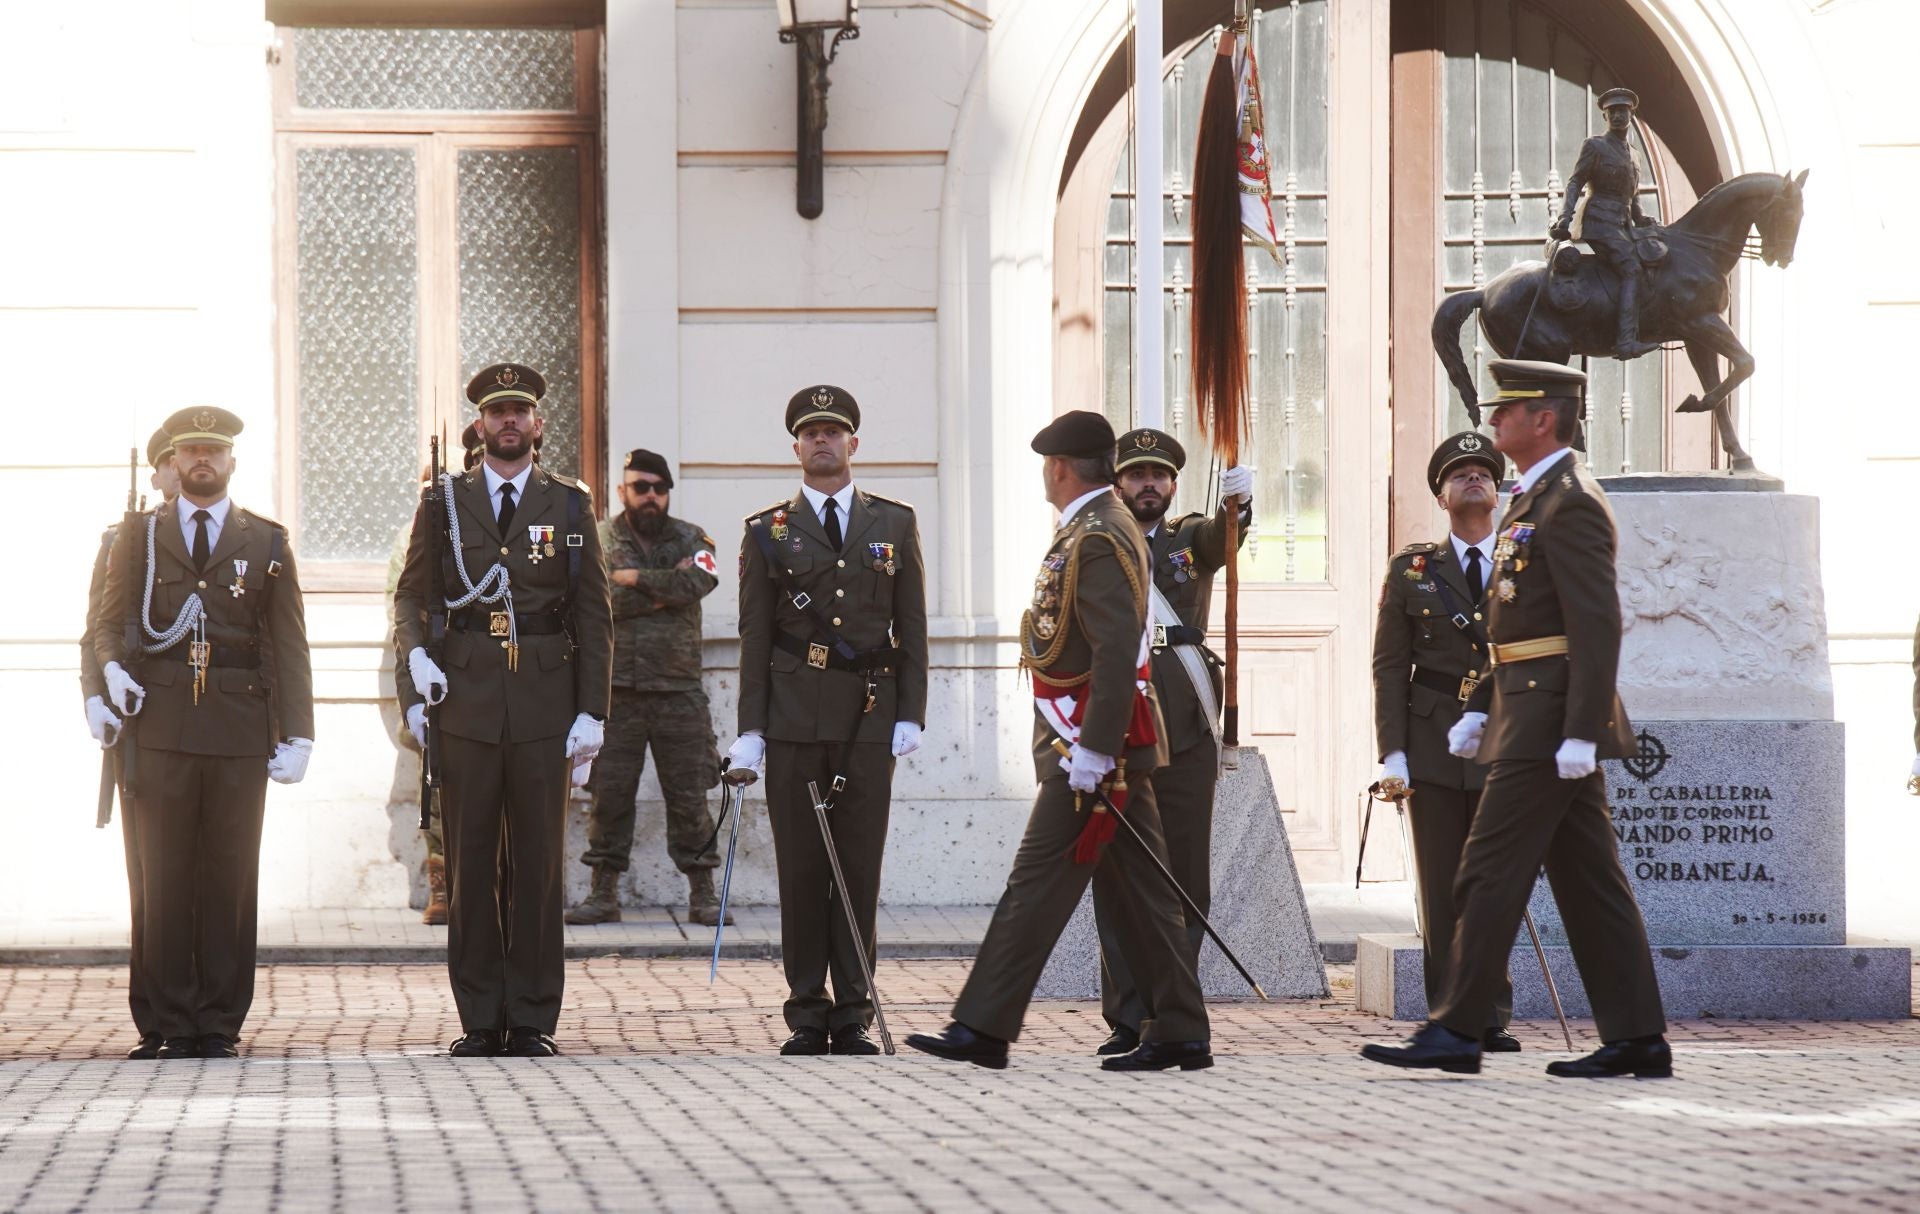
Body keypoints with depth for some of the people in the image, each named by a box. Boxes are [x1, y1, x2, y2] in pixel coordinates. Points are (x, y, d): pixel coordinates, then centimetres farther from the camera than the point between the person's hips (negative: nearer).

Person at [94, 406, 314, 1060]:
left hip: (239, 732, 0)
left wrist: (297, 735, 0)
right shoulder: (139, 539, 13)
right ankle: (174, 1024, 3)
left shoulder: (267, 544, 12)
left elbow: (288, 647, 9)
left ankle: (221, 1024, 5)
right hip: (160, 729, 0)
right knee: (164, 877, -1)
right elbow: (109, 619, 14)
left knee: (231, 876, -1)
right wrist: (112, 667, -9)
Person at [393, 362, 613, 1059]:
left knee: (539, 865, 1)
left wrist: (591, 713, 0)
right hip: (464, 706, 0)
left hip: (544, 711, 0)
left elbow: (593, 616, 7)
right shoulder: (443, 502, 10)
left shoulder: (570, 505, 9)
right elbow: (411, 595, 11)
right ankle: (480, 1021, 7)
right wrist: (416, 654, -9)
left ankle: (533, 1022, 7)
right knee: (470, 867, 1)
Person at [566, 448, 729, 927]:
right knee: (609, 793, 2)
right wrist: (666, 588, -9)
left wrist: (636, 578, -11)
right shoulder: (598, 540, 5)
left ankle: (702, 893, 7)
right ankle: (604, 892, 10)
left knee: (689, 794, 1)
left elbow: (699, 582, -13)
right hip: (616, 690, 0)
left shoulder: (691, 540, 9)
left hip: (680, 691, 0)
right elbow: (599, 601, -11)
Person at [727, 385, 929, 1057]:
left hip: (869, 717, 0)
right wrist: (750, 729, -1)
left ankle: (852, 1017, 5)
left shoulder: (894, 524, 10)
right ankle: (808, 1014, 6)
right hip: (794, 717, 0)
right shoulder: (768, 531, 8)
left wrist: (910, 715, 0)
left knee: (860, 866, 1)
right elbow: (755, 637, 6)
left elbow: (912, 627, 9)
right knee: (801, 865, 1)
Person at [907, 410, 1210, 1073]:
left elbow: (1119, 654, -24)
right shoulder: (1095, 528, 17)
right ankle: (1178, 1035, 11)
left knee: (1039, 882, -7)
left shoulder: (1097, 541, -16)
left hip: (1090, 744, -10)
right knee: (1136, 892, 9)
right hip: (1108, 744, 10)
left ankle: (982, 1029, -5)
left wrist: (1092, 751, -25)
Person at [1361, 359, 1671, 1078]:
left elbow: (1598, 627, -20)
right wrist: (1480, 708, 21)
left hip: (1549, 721, -10)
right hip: (1530, 711, 10)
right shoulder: (1534, 500, 19)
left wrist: (1580, 733, -24)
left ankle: (1457, 1031, -5)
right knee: (1587, 879, 8)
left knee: (1491, 871, -8)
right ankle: (1637, 1038, 9)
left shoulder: (1571, 504, -14)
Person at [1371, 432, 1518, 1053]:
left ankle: (1492, 1017, 6)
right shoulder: (1411, 570, 9)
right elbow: (1389, 666, 6)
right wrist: (1393, 752, -4)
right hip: (1433, 742, 0)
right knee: (1441, 889, 0)